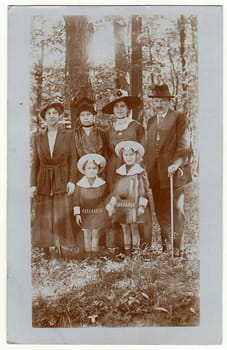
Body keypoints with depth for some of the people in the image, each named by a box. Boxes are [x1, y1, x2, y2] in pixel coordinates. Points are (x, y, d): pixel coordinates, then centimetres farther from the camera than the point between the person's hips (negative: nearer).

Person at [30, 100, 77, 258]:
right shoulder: (38, 137, 9)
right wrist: (33, 184, -1)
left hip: (62, 181, -2)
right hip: (43, 182, 2)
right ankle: (46, 251, 8)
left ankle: (61, 247, 1)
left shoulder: (68, 135, 4)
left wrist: (72, 181, -9)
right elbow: (35, 163, 7)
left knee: (63, 215, -6)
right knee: (44, 218, 1)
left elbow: (73, 160, 1)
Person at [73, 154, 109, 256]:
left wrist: (107, 209, 7)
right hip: (85, 213, 0)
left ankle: (95, 253, 15)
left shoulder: (102, 183, -3)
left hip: (98, 213, 0)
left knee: (95, 235, 6)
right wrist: (77, 213, -6)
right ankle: (87, 253, 16)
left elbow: (105, 198, 8)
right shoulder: (80, 184, -5)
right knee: (86, 236, 7)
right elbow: (76, 200, -3)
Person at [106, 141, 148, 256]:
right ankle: (127, 249, 16)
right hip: (121, 206, 4)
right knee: (125, 229, 9)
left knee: (134, 228, 0)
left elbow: (142, 190, -3)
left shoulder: (139, 171, -2)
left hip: (134, 205, -4)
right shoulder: (120, 172, 10)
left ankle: (135, 248, 9)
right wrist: (111, 204, 13)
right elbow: (116, 189, 15)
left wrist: (142, 205, -8)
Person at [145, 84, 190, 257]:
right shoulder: (151, 121, 19)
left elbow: (184, 144, -9)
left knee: (176, 211, -1)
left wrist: (177, 163, -21)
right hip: (155, 174, 5)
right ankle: (165, 244, 18)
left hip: (173, 172, -5)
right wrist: (148, 169, 13)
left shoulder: (178, 117, 0)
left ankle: (178, 248, 6)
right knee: (161, 212, 8)